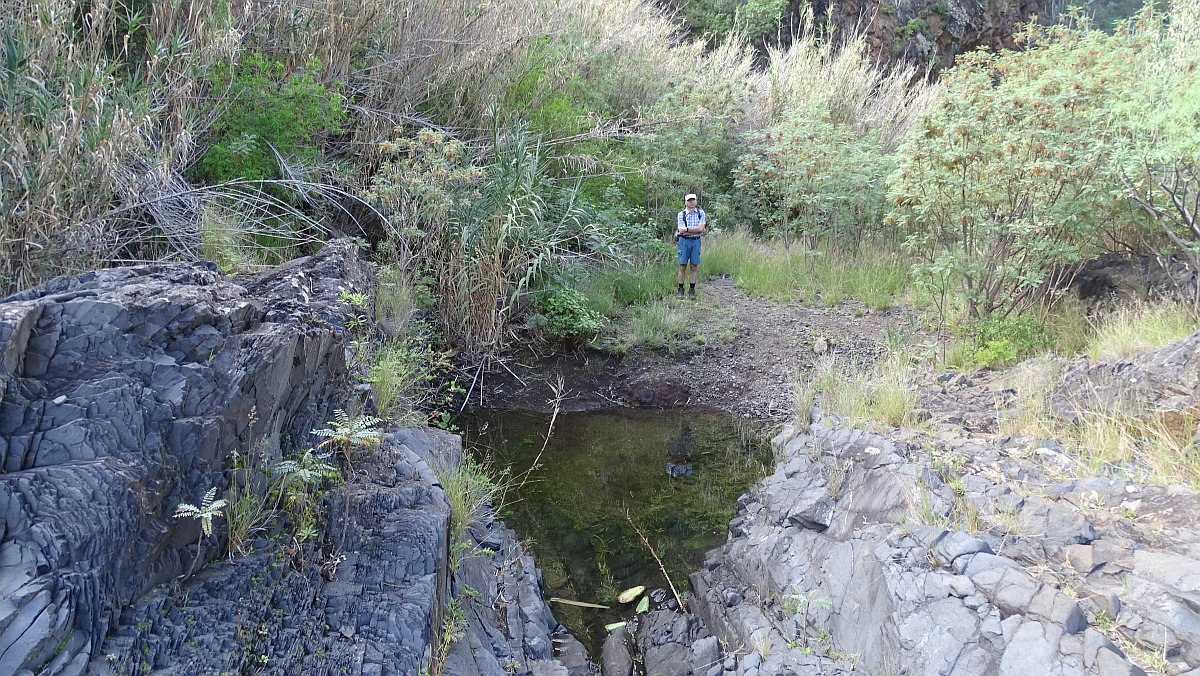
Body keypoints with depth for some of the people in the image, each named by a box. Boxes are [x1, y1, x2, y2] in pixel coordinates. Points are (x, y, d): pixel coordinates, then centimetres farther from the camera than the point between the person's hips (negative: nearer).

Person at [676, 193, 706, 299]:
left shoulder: (700, 213, 3)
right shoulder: (681, 214, -1)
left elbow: (701, 228, -9)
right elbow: (682, 231, -12)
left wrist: (687, 229, -14)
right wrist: (696, 230, -12)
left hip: (696, 241, 1)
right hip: (684, 241, -1)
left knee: (694, 267, 3)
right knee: (682, 266, 0)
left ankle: (692, 290, 9)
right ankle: (680, 289, 7)